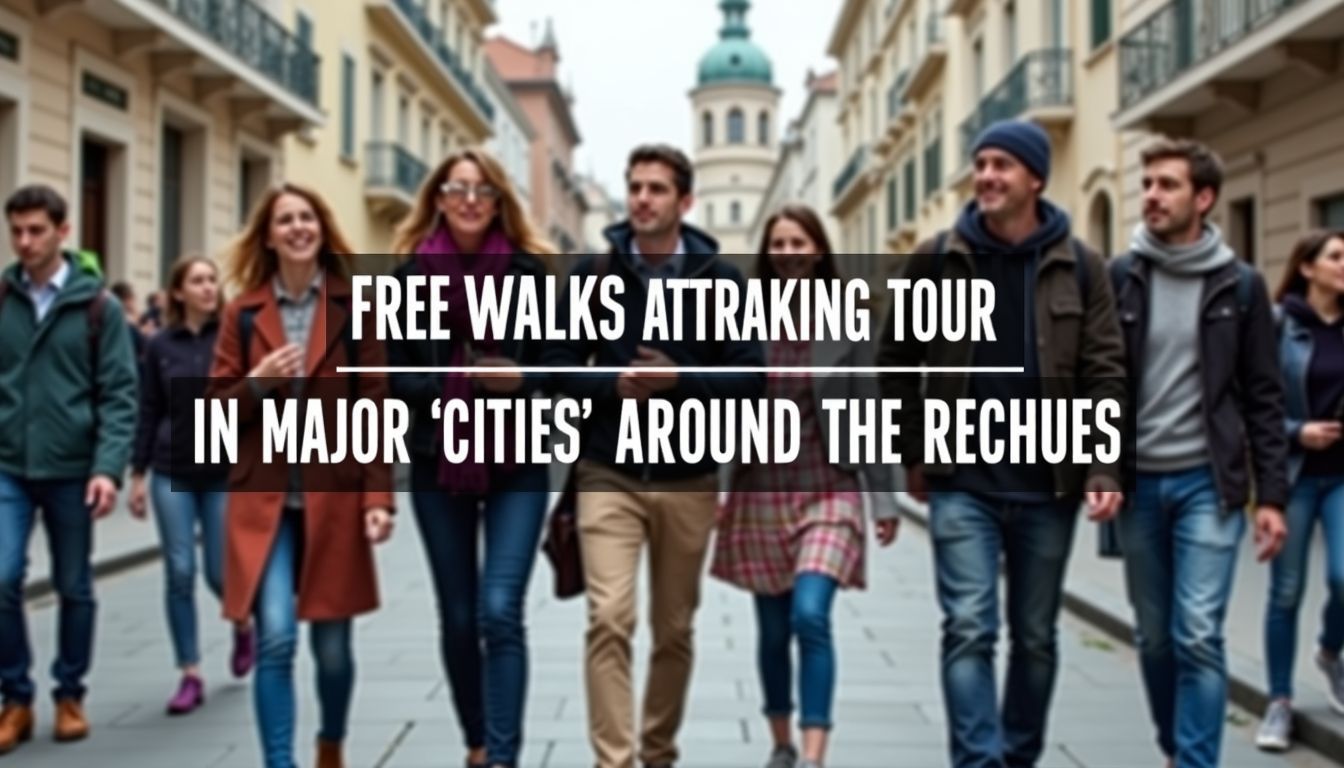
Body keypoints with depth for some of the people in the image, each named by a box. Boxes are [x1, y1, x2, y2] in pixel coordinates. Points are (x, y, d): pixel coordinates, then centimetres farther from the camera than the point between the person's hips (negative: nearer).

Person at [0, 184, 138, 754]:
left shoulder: (98, 307, -2)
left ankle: (70, 694, 25)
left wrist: (109, 467, -16)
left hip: (72, 469, -1)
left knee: (74, 588, 9)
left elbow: (118, 396, -6)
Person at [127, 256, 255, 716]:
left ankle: (242, 625, 35)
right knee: (179, 573, -1)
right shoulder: (160, 345, 3)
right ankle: (190, 676, 9)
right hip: (172, 473, 2)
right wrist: (138, 473, 4)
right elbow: (149, 413, 7)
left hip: (226, 471, -2)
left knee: (221, 572, 0)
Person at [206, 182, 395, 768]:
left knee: (331, 645, 9)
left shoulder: (354, 307, 1)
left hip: (334, 498, 0)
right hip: (262, 500, 1)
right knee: (275, 640, -12)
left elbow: (377, 408, -2)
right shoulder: (244, 313, 6)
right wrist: (256, 384, -13)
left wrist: (378, 497, -9)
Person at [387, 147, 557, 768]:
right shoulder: (410, 276, 3)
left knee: (500, 612, -12)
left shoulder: (531, 271, 0)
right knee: (458, 618, 11)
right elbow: (395, 377, 1)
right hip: (439, 466, 2)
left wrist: (521, 381, -18)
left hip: (517, 464, -2)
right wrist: (456, 386, -17)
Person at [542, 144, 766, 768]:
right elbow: (558, 365, 3)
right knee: (609, 618, -15)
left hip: (689, 478, 1)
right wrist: (613, 386, -15)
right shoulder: (593, 274, 3)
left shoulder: (720, 279, 1)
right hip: (608, 474, -1)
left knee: (675, 629, 12)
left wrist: (679, 379, -17)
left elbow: (751, 377, -2)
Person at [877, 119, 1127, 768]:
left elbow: (1104, 376, -1)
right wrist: (914, 456, 5)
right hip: (962, 483, -1)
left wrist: (1103, 471, -11)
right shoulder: (937, 259, 0)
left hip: (1047, 486, 1)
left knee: (1035, 636, 12)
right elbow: (897, 362, 7)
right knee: (969, 629, -8)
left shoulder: (1080, 266, 1)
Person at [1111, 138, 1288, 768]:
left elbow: (1263, 398, 2)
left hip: (1208, 483, -2)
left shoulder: (1240, 285, 0)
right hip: (1138, 481, 2)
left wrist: (1271, 494, -2)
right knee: (1154, 637, 12)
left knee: (1198, 637, -9)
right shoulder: (1119, 278, 2)